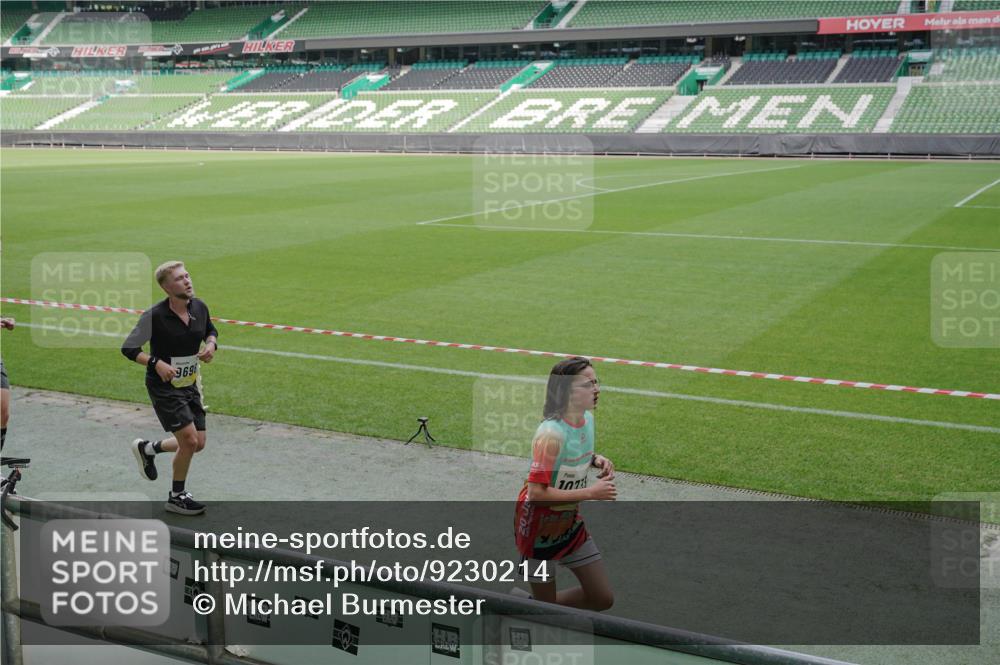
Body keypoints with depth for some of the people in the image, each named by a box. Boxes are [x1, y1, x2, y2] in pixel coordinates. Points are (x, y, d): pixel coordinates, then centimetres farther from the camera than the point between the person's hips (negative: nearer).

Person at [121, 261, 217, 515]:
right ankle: (177, 497, 9)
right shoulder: (154, 316, -19)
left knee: (198, 444, 8)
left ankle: (147, 448, 36)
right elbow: (128, 348, -13)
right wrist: (156, 363, -28)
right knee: (190, 440, -13)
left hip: (189, 385, 7)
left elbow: (211, 331, 18)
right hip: (163, 387, -7)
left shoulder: (199, 307, -3)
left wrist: (211, 345, -5)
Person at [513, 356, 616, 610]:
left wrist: (595, 460, -5)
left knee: (603, 598, 9)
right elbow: (536, 493, -30)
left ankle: (530, 603, 27)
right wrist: (590, 492, -27)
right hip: (539, 526, -8)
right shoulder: (552, 433, -29)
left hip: (571, 523, 8)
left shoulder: (587, 418, -3)